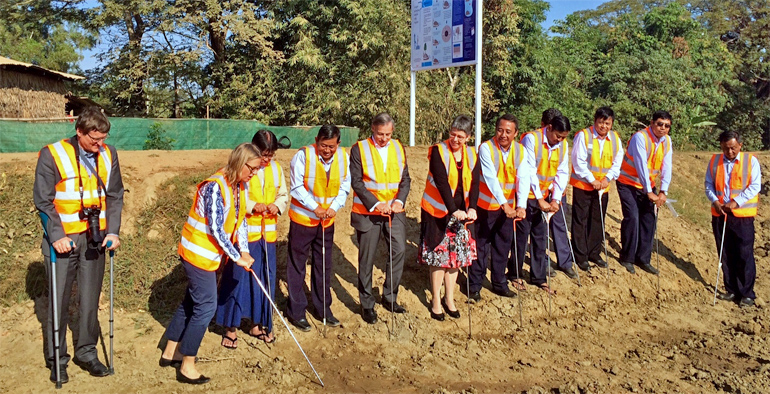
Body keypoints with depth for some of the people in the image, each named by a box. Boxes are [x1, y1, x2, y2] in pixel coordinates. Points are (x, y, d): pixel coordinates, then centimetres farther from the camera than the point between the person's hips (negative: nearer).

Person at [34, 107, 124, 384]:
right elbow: (43, 201, -9)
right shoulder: (52, 155, -10)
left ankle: (86, 353, 26)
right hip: (63, 239, -3)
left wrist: (113, 231, -4)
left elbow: (114, 196, 6)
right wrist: (57, 236, -17)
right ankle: (57, 359, 21)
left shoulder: (108, 155, 2)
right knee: (59, 300, 7)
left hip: (95, 238, 3)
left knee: (90, 298, 11)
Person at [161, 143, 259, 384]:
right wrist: (237, 257, -20)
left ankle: (170, 352, 32)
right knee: (206, 306, -4)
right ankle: (186, 367, 9)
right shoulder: (215, 186, -24)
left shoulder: (239, 187, 2)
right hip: (199, 253, -9)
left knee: (192, 301, 18)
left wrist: (244, 251, -6)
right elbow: (216, 229, -25)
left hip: (209, 254, 9)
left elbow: (240, 220, 6)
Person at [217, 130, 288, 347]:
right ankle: (231, 327, 15)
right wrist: (252, 206, -21)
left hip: (268, 234, 5)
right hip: (244, 233, -5)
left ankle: (257, 323, 28)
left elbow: (283, 194, 14)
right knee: (238, 278, 1)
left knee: (265, 279, 12)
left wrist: (278, 205, -7)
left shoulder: (276, 169, 5)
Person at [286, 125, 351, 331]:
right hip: (302, 219, -4)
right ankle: (296, 311, 18)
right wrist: (315, 207, -21)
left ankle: (323, 308, 29)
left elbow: (344, 186, 1)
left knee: (324, 265, 14)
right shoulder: (303, 155, -16)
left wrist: (334, 207, -15)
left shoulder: (343, 157, -4)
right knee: (297, 265, 5)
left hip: (327, 221, 4)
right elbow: (296, 187, -14)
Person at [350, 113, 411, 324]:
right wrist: (375, 204, -18)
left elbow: (405, 178, 7)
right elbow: (356, 181, -9)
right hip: (367, 212, -3)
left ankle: (389, 297, 19)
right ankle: (367, 305, 18)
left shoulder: (398, 148, 8)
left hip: (394, 211, 4)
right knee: (366, 260, 4)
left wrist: (399, 200, -11)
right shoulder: (359, 149, -5)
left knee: (399, 250, -2)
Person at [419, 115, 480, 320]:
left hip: (460, 213, 4)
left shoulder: (471, 155, 4)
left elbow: (474, 183, -4)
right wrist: (452, 209, -30)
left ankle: (449, 299, 25)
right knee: (438, 257, 1)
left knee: (456, 256, 10)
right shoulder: (438, 151, -11)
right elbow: (442, 182, -21)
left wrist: (472, 207, -21)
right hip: (438, 211, -4)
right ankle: (436, 300, 16)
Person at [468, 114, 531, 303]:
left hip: (509, 207, 4)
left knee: (503, 246, 14)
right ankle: (474, 285, 16)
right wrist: (504, 204, -36)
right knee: (481, 246, 3)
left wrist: (521, 206, -27)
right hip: (486, 205, -4)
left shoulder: (520, 151, -2)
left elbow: (523, 179, -13)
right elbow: (490, 178, -26)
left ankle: (499, 283, 29)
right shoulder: (486, 148, -16)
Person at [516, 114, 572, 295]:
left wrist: (555, 199, -8)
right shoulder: (531, 139, -15)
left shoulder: (563, 145, 2)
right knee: (521, 236, 2)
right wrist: (539, 199, -18)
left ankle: (538, 277, 21)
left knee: (540, 238, 11)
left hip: (546, 197, 5)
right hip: (527, 195, -5)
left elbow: (562, 173, 3)